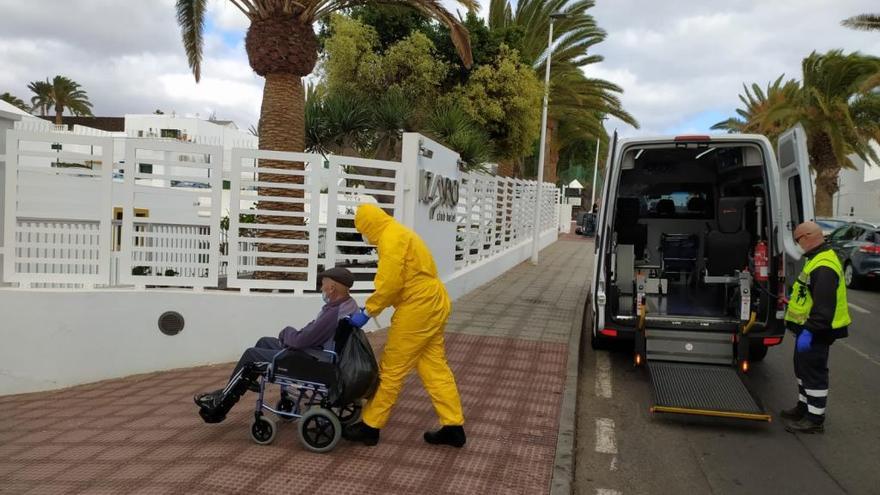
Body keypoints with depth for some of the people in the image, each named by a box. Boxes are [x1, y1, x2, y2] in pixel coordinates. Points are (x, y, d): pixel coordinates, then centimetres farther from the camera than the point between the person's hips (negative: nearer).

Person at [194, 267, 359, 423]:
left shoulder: (335, 312, -29)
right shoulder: (347, 304, 2)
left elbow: (301, 340, -25)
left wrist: (287, 332, -4)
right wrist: (289, 336, -1)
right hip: (319, 352, 10)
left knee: (251, 356, 2)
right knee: (264, 342, 21)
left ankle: (219, 406, 18)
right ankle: (229, 392, 31)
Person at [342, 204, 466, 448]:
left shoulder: (391, 238, -14)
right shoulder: (400, 234, 18)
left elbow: (389, 284, -22)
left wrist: (367, 312, -12)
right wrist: (372, 309, 9)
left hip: (417, 308, -10)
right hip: (432, 305, 10)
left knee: (391, 369, -1)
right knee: (435, 366, 12)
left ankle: (370, 426, 9)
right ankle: (454, 427, 16)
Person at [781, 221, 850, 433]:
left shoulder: (824, 267, -25)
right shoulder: (817, 259, 11)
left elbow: (824, 307, -29)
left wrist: (809, 331, -28)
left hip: (816, 332, -11)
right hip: (808, 328, 11)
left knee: (813, 372, -2)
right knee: (803, 367, 21)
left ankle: (815, 419, 8)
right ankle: (804, 407, 35)